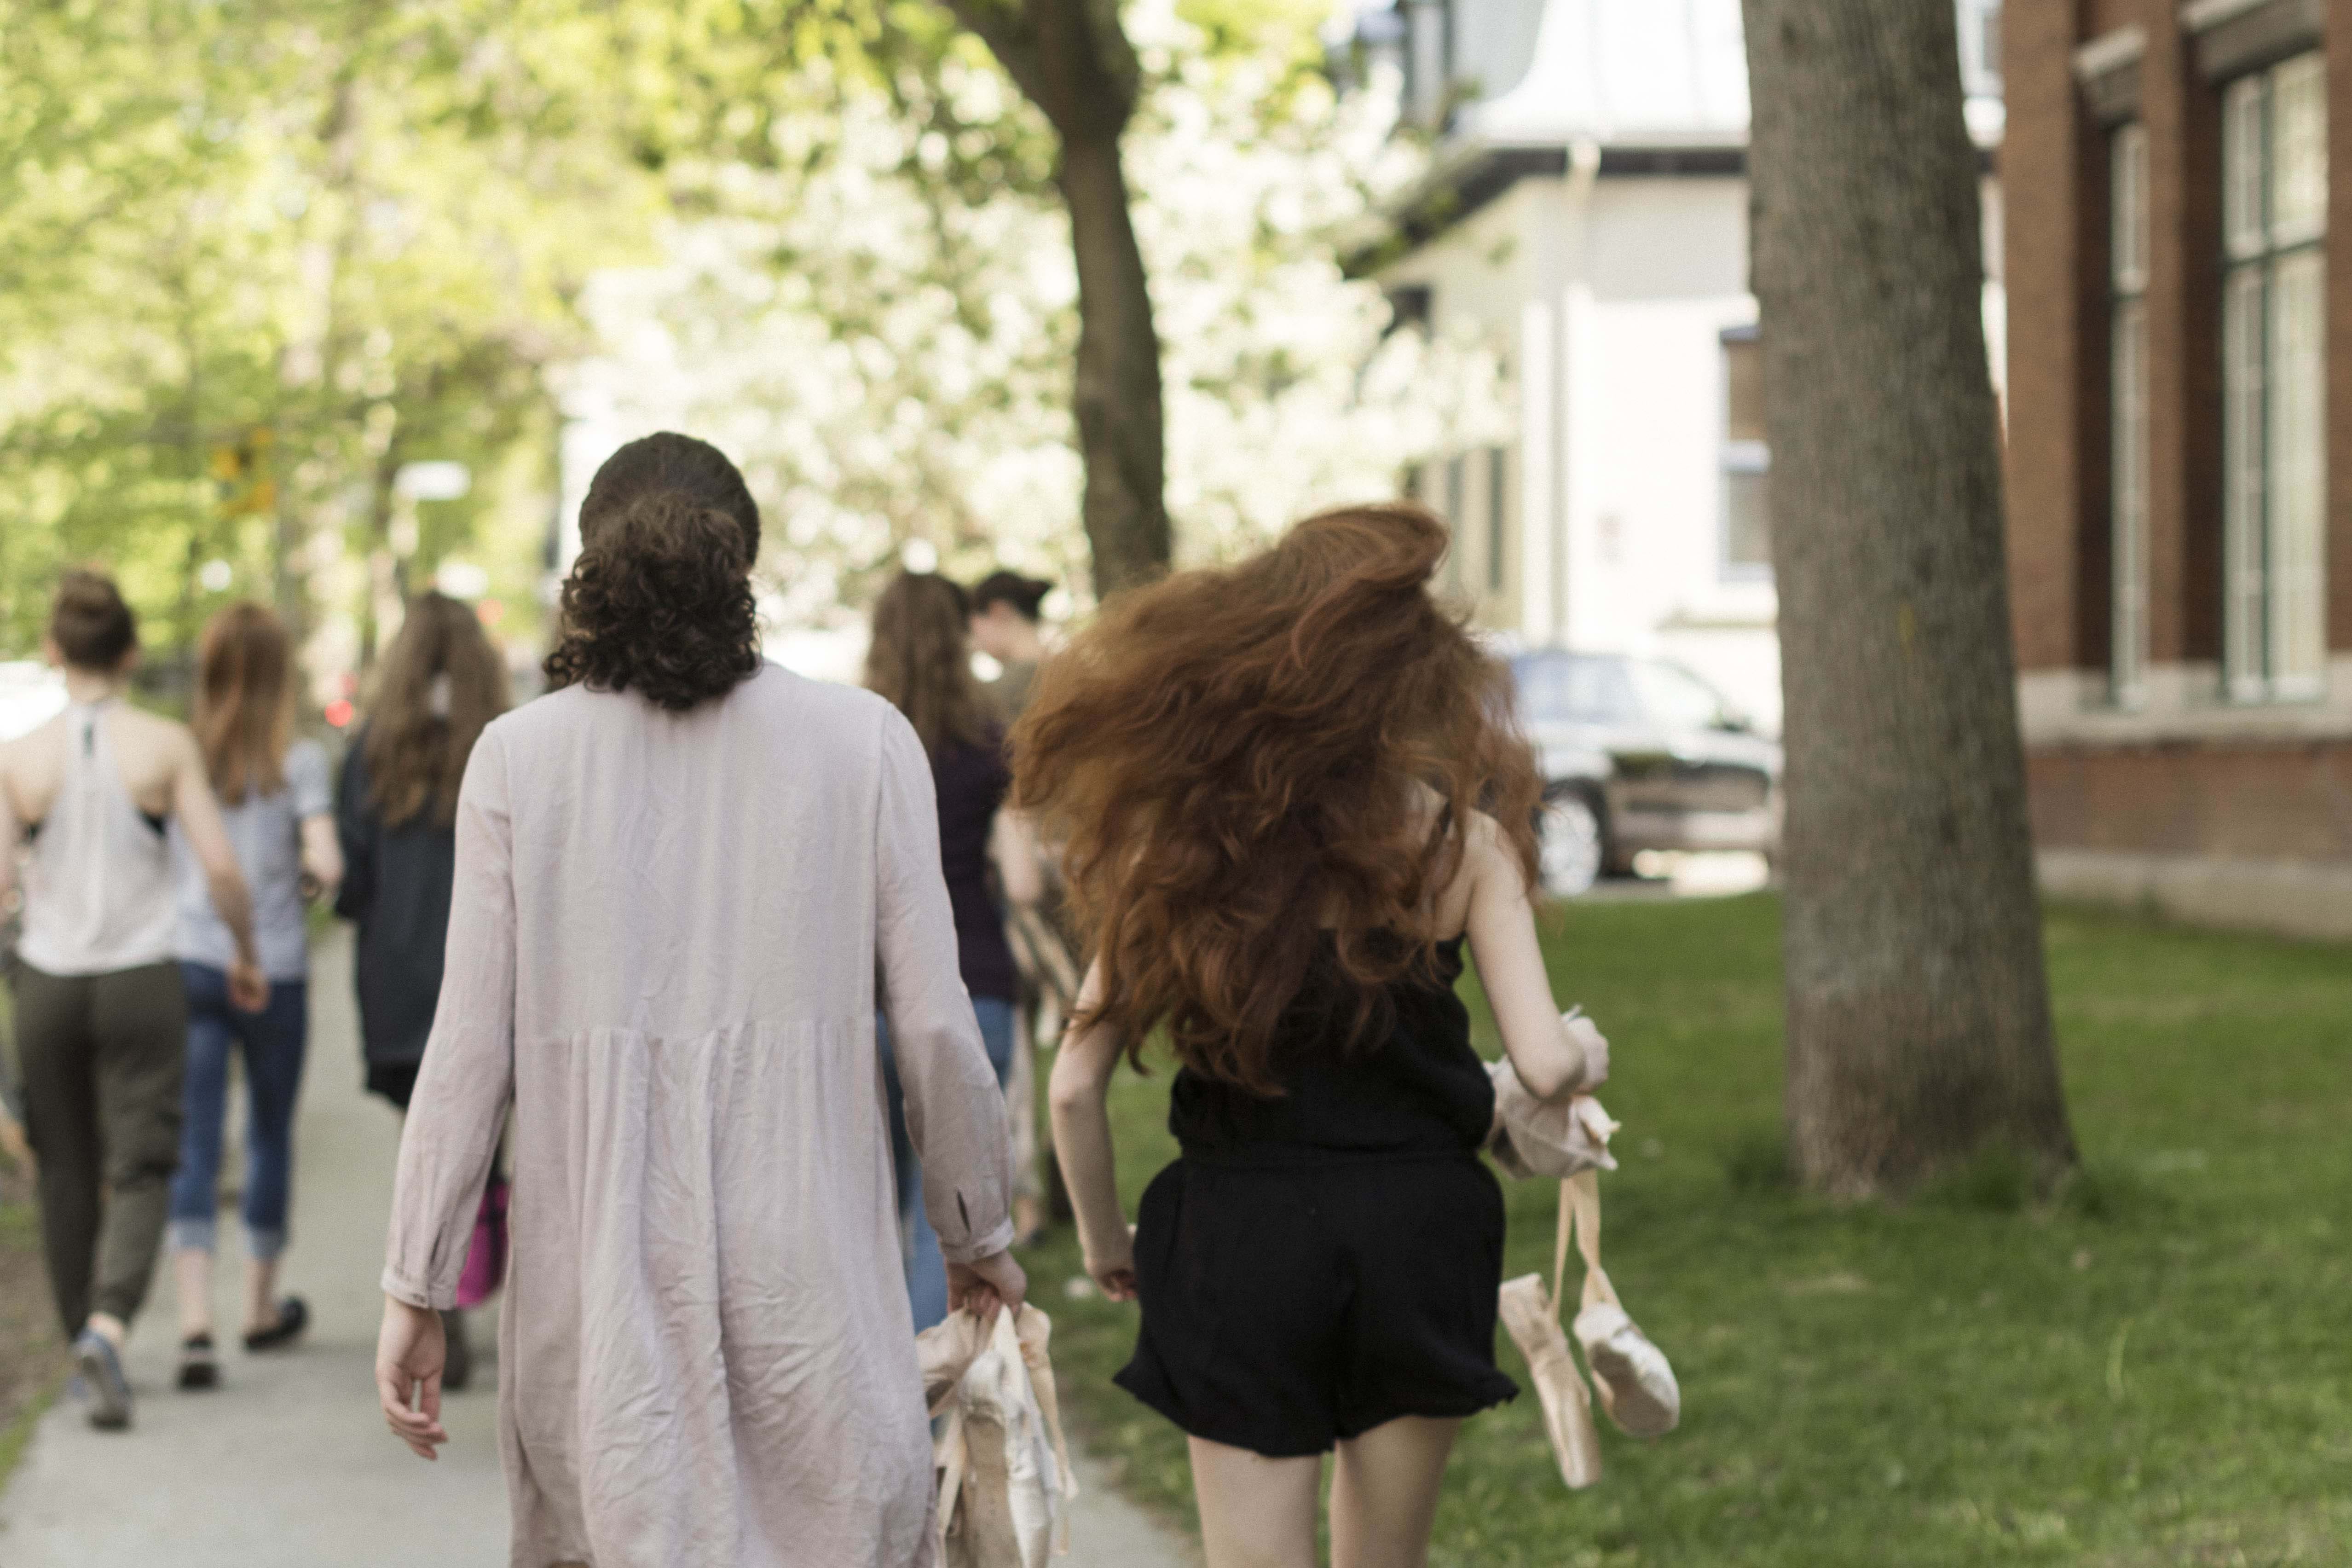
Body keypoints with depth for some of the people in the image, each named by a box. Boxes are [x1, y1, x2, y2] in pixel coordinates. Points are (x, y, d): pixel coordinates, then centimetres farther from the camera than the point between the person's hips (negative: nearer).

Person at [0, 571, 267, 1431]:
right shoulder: (166, 746, -8)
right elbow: (221, 868, -9)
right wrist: (247, 955, 6)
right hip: (140, 981, -2)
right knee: (140, 1167, 1)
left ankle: (85, 1336, 25)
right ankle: (108, 1323, -22)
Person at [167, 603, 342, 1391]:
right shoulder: (300, 762, -8)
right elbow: (326, 864, -17)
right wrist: (314, 876, 5)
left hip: (186, 963, 1)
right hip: (273, 970, -1)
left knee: (192, 1142, -1)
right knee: (270, 1133, 16)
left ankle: (196, 1323, -15)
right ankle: (261, 1309, 29)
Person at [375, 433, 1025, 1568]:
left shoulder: (519, 758, 0)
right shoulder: (865, 742, -1)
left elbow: (471, 1049, -1)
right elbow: (934, 1027, 0)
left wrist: (415, 1289, 7)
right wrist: (976, 1239, 14)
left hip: (598, 1277, 1)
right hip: (808, 1273, 0)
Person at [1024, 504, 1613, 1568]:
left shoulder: (1183, 841, -3)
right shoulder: (1455, 840, -5)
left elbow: (1075, 1087, -3)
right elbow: (1545, 1066, -11)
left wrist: (1103, 1240, 13)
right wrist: (1588, 1061, 12)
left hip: (1234, 1236, 0)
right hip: (1413, 1229, 0)